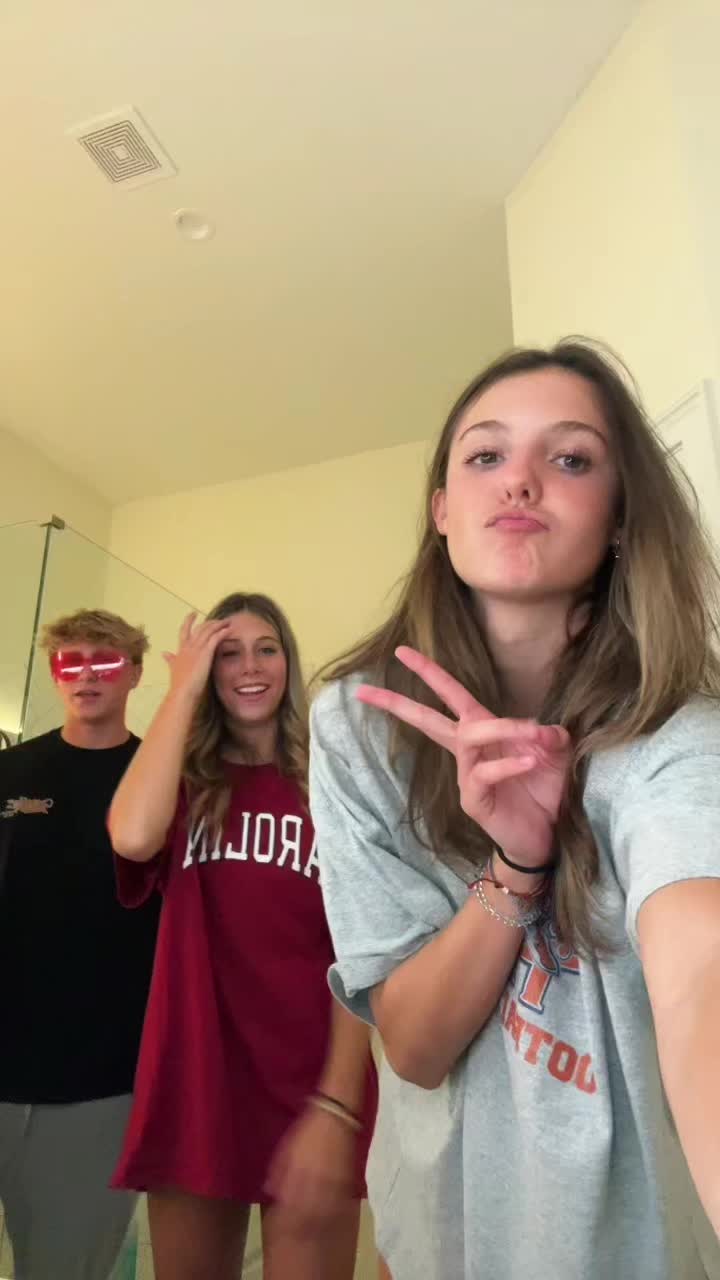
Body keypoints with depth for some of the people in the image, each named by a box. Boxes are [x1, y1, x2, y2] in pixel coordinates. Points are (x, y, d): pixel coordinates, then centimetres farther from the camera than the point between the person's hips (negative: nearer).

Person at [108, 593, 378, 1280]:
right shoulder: (187, 782, 4)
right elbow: (132, 837, -19)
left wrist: (337, 1104, -15)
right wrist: (183, 688, -12)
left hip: (311, 1090, -2)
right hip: (189, 1082, 3)